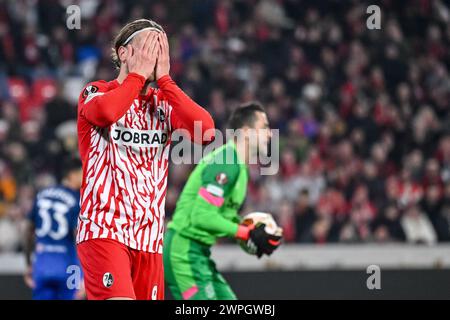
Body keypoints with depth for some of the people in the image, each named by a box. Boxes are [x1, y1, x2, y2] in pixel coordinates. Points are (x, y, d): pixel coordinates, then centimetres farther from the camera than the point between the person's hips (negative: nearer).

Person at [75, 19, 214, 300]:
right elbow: (105, 111, -24)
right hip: (103, 230, -5)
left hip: (149, 236, 5)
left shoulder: (163, 103, 14)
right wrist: (138, 74, -9)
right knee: (119, 299, -25)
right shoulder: (97, 92, 3)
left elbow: (205, 129, -6)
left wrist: (164, 78, -3)